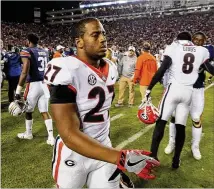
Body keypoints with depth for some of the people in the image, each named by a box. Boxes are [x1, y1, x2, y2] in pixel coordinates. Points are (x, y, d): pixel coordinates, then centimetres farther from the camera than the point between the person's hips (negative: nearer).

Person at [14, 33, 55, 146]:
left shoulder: (26, 52, -8)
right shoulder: (44, 52, 13)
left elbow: (25, 72, -18)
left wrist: (18, 91, -16)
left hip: (33, 84, -5)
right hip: (45, 84, 6)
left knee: (28, 111, 15)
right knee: (45, 111, 8)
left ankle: (28, 134, 31)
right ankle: (51, 137, 4)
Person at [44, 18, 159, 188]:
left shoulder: (110, 68, 0)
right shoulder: (66, 71, -24)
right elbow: (69, 135, -28)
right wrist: (122, 158, -34)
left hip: (103, 149, 5)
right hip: (73, 155, -5)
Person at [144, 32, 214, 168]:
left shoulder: (173, 48, 2)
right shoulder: (202, 51, 11)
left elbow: (161, 71, -7)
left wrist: (149, 89, -4)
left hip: (174, 88, -3)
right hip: (188, 92, 3)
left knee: (161, 121, 1)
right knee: (181, 126, 9)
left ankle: (153, 155, 0)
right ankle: (176, 160, 18)